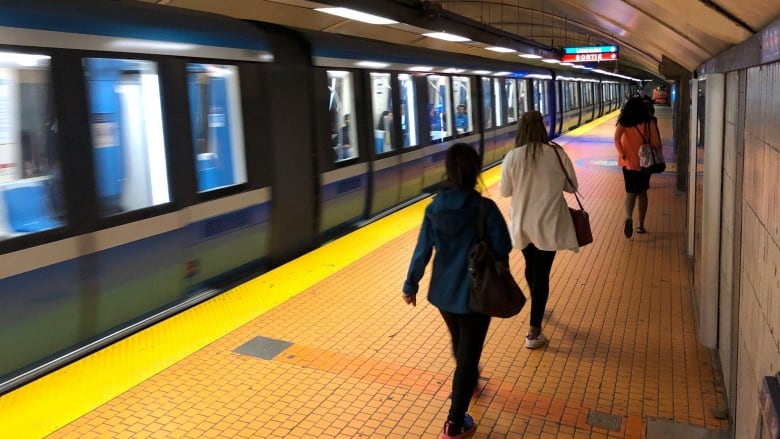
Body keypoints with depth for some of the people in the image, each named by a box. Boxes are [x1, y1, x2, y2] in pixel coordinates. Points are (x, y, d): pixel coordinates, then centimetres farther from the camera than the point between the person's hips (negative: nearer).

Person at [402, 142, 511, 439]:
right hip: (476, 292, -5)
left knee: (458, 343, 28)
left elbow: (422, 250, -3)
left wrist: (411, 284, 8)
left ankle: (469, 380, 57)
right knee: (469, 352, 6)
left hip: (443, 291, 5)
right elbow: (503, 248, -14)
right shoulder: (485, 207, -19)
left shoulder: (434, 208, -8)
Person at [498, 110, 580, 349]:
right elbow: (571, 186, 0)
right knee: (542, 273, 3)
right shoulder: (557, 153, -10)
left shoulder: (512, 157, -10)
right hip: (549, 224, -2)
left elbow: (504, 191, -1)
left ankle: (537, 309, 48)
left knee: (531, 267, 23)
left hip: (522, 224, 2)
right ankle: (534, 332, 4)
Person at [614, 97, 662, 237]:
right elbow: (656, 143, -6)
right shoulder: (650, 122, -4)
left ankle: (629, 218, -19)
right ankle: (641, 225, 20)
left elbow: (616, 138, -22)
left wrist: (621, 154, -15)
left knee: (631, 192, 8)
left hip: (629, 162, -1)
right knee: (642, 193, 15)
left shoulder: (624, 122, -5)